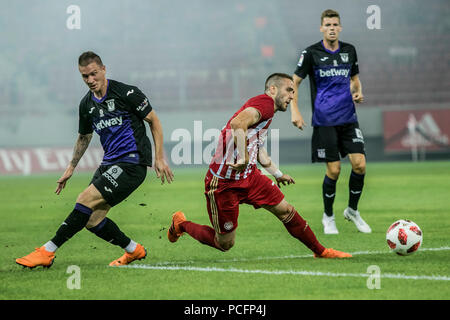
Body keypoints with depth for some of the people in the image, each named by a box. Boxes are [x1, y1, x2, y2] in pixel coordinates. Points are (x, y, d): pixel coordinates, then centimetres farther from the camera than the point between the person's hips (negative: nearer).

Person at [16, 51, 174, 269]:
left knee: (86, 200, -19)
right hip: (109, 164, 8)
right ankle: (134, 250, 21)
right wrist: (71, 168, 27)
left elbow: (154, 121, -3)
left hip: (132, 163, -8)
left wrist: (159, 158, -6)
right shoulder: (87, 104, 9)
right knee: (92, 221, 0)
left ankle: (47, 252, -17)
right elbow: (84, 137, 27)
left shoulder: (126, 93, -10)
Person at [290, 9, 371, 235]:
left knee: (359, 164, -8)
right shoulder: (311, 53, -3)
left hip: (348, 119, 4)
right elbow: (294, 82, 2)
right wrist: (294, 111, -9)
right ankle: (328, 217, 15)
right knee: (334, 170, -6)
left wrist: (358, 92, 1)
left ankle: (352, 210, 15)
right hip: (324, 121, -3)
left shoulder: (349, 51, 8)